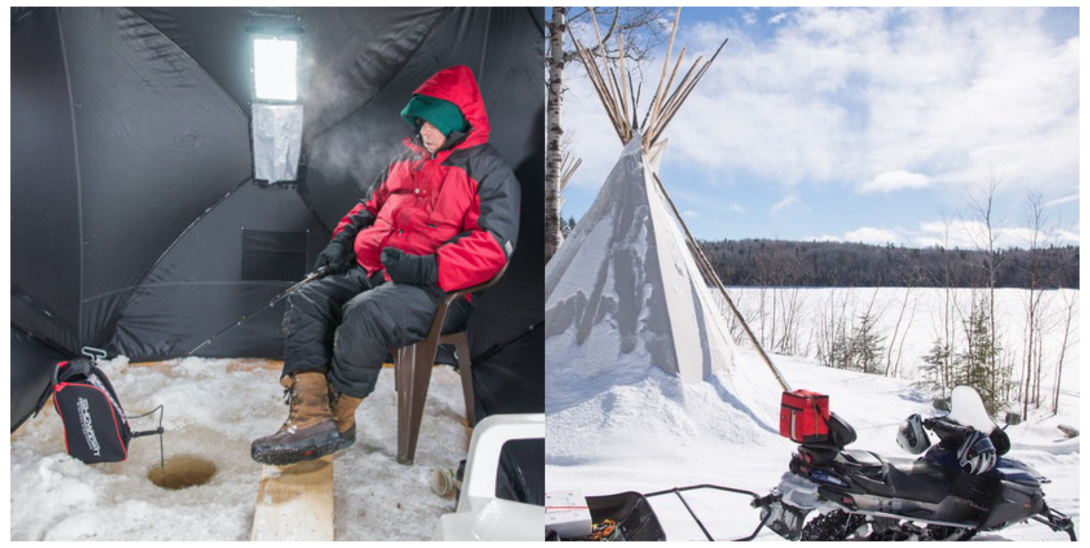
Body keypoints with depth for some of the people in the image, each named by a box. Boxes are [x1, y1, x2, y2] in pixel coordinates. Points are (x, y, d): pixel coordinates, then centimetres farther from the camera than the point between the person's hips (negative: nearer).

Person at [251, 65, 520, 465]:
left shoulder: (490, 172, -3)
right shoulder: (409, 161, 22)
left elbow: (495, 246, -16)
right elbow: (373, 206, 32)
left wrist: (427, 267, -26)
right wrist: (342, 240, 11)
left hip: (435, 288, -8)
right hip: (372, 272, 8)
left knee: (365, 313, -33)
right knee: (305, 301, -9)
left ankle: (338, 419, -13)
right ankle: (310, 415, -21)